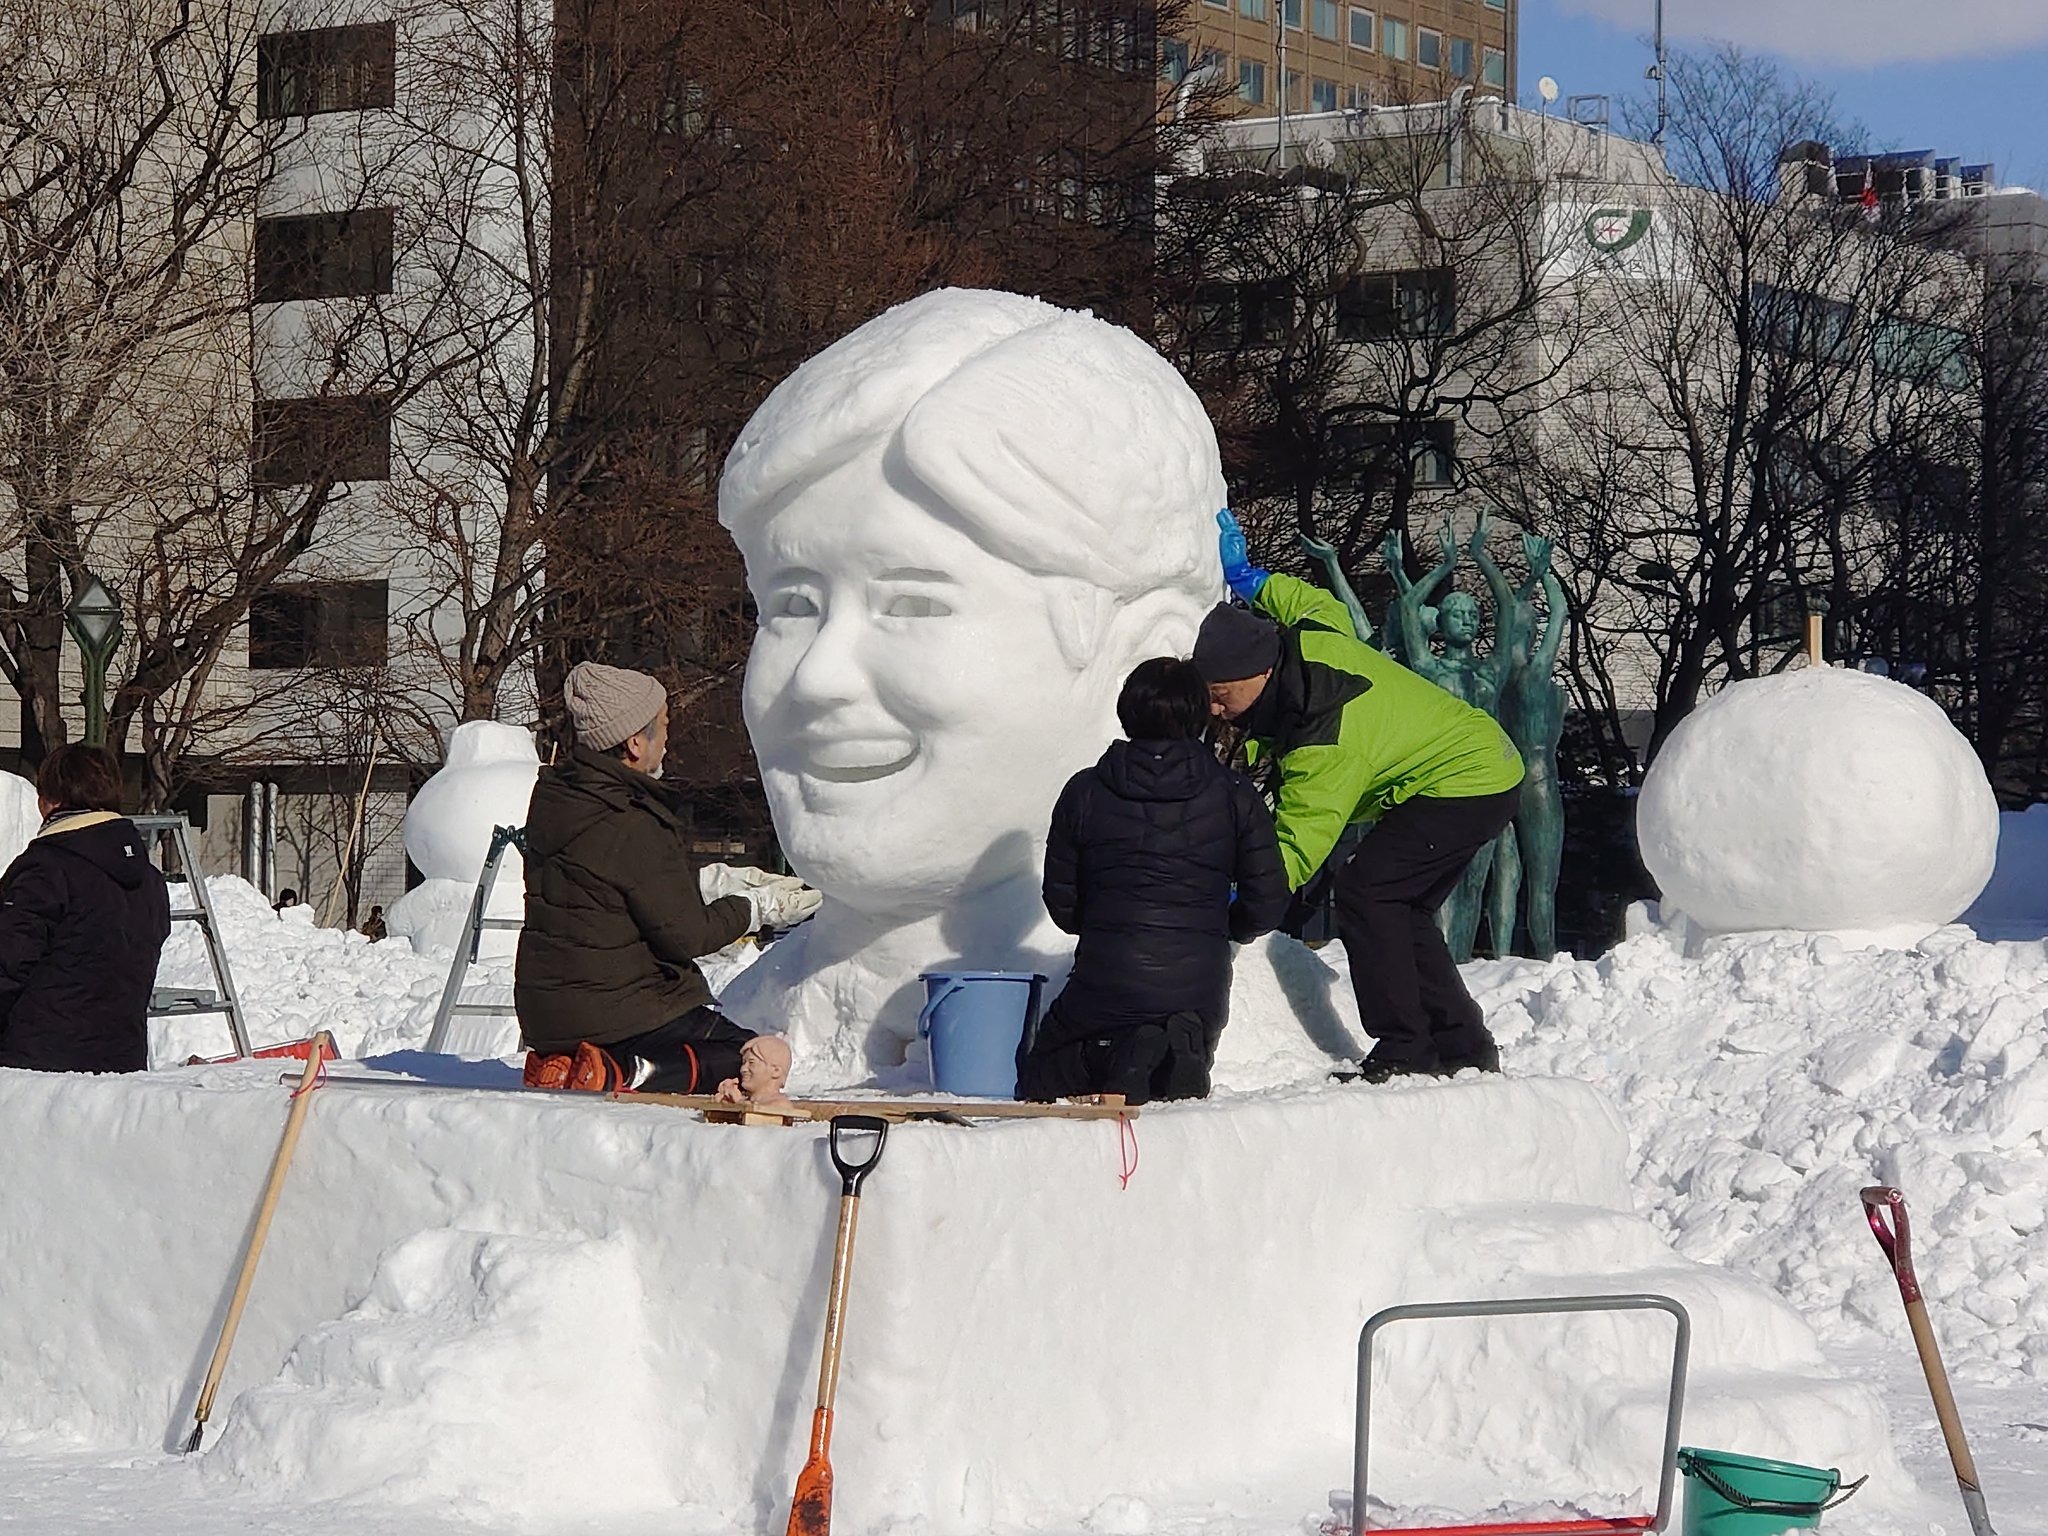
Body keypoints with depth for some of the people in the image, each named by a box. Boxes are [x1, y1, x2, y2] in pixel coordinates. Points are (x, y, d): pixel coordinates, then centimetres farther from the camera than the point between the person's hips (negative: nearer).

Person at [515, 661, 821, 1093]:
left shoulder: (553, 794, 4)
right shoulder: (633, 830, -23)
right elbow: (686, 936, -15)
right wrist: (757, 907, 0)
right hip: (621, 1015, -8)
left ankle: (564, 1064, 6)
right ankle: (627, 1073, -13)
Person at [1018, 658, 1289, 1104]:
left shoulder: (1085, 792, 2)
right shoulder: (1234, 796, 1)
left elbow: (1061, 902, 7)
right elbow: (1267, 901, 2)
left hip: (1106, 983, -1)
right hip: (1199, 993, 2)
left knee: (1038, 1080, 20)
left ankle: (1115, 1055, -12)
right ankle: (1181, 1052, -9)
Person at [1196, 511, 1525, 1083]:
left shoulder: (1324, 746, -31)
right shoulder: (1306, 636, -8)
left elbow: (1296, 852, -32)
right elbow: (1321, 603, 18)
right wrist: (1250, 580, 25)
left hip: (1467, 787, -11)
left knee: (1364, 892, -18)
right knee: (1401, 908, 13)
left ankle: (1401, 1053, -17)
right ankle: (1464, 1047, 16)